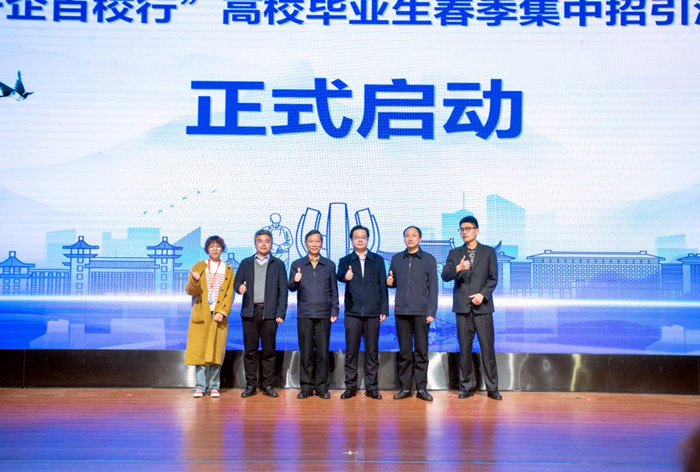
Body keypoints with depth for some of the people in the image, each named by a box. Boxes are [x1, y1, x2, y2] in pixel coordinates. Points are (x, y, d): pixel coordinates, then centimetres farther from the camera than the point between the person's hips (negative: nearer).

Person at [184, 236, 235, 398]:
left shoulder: (228, 270, 11)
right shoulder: (199, 267, 10)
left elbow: (230, 294, 5)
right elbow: (189, 290, 3)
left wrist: (222, 312, -9)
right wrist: (194, 281, -18)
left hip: (219, 315, 0)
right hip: (201, 315, 0)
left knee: (216, 351, -1)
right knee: (199, 350, -3)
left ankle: (214, 386, 6)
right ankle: (200, 386, 2)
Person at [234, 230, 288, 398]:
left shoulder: (278, 264, 9)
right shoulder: (246, 263, 14)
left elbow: (283, 290, 4)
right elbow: (236, 282, 11)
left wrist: (281, 313, -4)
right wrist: (240, 287, -14)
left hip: (269, 313, -1)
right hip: (250, 312, 1)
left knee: (269, 351, 2)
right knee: (250, 350, 3)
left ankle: (268, 385, 9)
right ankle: (250, 385, 11)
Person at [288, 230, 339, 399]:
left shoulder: (329, 265, 10)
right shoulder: (297, 264, 9)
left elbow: (334, 290, 11)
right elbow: (291, 287, 2)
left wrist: (334, 311, 3)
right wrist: (295, 281, -21)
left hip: (323, 315, 0)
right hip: (304, 314, 0)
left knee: (323, 352, 1)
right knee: (305, 352, 3)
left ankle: (322, 387, 11)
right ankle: (306, 386, 12)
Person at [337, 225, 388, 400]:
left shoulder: (378, 260, 11)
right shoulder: (345, 261, 7)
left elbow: (382, 286, 7)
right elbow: (339, 276, -14)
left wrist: (384, 310, 1)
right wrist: (345, 276, -38)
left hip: (373, 313, 1)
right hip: (352, 312, 0)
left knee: (372, 351, 4)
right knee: (351, 351, 3)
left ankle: (371, 387, 11)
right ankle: (350, 386, 11)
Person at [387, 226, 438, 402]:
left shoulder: (429, 259, 5)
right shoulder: (396, 259, 12)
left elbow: (433, 287, 1)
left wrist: (431, 311, -6)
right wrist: (390, 282, -4)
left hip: (421, 312, -2)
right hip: (401, 311, 2)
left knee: (421, 351, 2)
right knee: (404, 351, 5)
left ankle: (421, 388, 8)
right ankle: (405, 387, 12)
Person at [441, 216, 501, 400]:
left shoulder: (489, 252, 8)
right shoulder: (455, 253, 11)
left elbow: (493, 278, 4)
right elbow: (445, 276, 0)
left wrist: (483, 294, -11)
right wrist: (457, 268, -20)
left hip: (482, 306, -1)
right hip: (462, 306, 1)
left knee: (487, 347, -3)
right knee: (464, 348, 4)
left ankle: (492, 387, 5)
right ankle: (467, 387, 12)